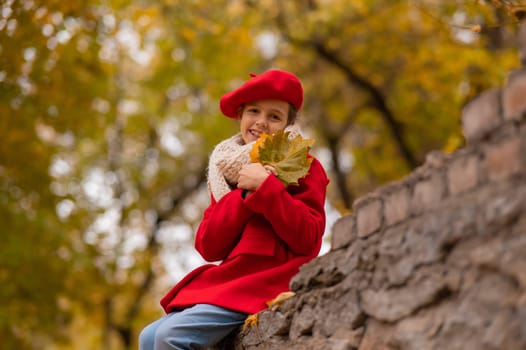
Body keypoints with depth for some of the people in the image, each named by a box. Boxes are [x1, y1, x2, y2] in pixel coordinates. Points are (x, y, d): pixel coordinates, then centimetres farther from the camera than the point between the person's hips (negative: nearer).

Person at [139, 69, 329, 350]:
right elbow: (208, 246, 5)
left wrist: (266, 186, -16)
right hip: (229, 283, 7)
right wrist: (245, 195, -6)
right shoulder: (228, 171, 19)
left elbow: (308, 238, -11)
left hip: (269, 284, -7)